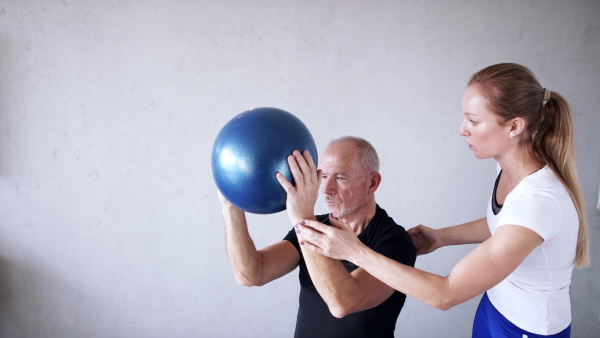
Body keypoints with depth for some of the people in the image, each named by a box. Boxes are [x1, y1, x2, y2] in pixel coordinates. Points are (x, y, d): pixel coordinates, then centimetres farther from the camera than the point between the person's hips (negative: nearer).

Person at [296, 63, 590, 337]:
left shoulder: (539, 200, -36)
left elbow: (445, 295, -35)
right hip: (494, 307, 7)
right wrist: (441, 237, -1)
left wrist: (355, 251, -35)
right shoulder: (512, 167, -11)